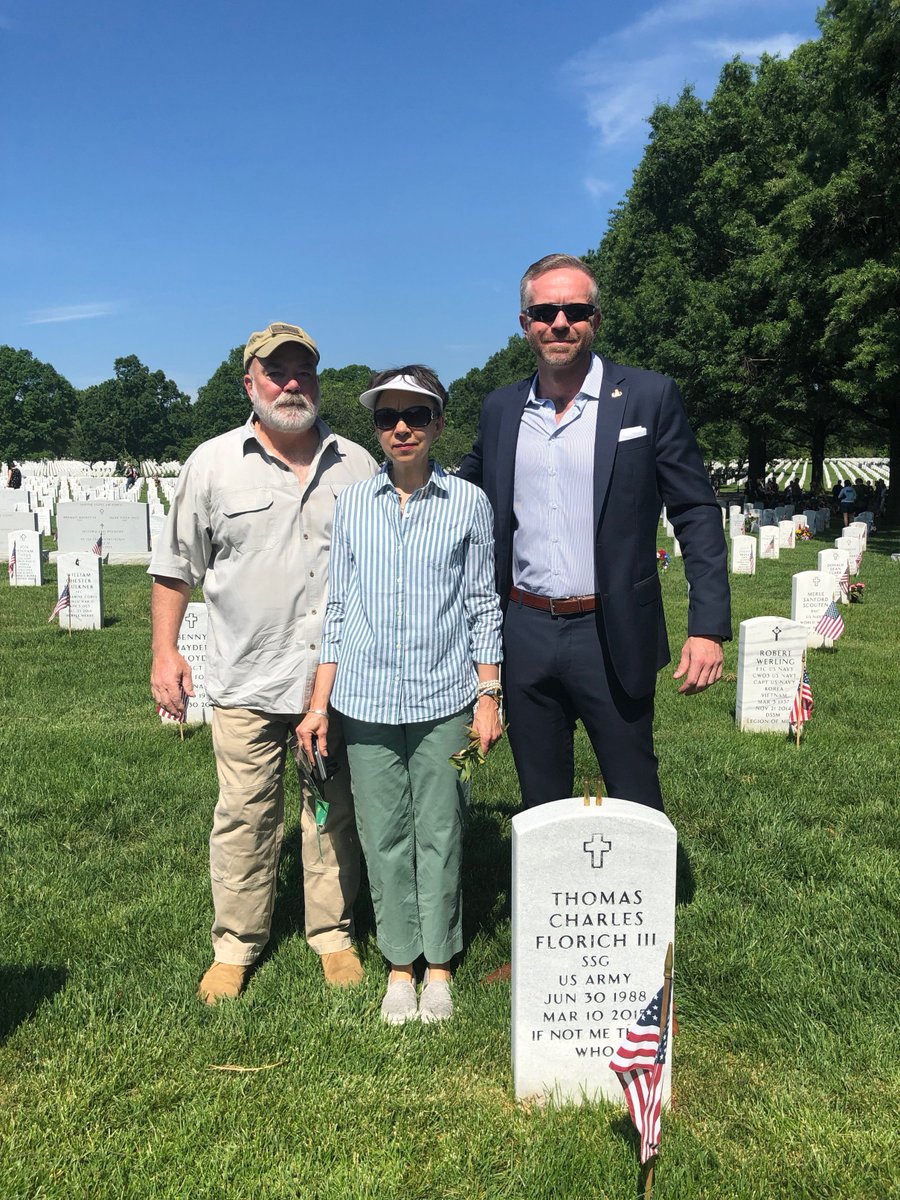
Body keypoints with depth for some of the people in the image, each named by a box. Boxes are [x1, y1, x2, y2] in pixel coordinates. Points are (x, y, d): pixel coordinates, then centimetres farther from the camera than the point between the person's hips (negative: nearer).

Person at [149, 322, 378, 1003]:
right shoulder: (213, 463, 3)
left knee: (335, 812, 11)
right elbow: (176, 565, 8)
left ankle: (334, 934, 28)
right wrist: (166, 651, 2)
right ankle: (235, 946, 23)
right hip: (246, 676, -1)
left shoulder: (356, 465, 6)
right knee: (244, 816, 6)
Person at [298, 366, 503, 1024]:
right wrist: (319, 704, 6)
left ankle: (439, 964, 25)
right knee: (384, 835, 8)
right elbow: (337, 609, 8)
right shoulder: (353, 503, 5)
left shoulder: (468, 502, 1)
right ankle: (399, 964, 24)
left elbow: (483, 606, 5)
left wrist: (489, 696, 0)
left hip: (444, 698, -1)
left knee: (440, 832, 7)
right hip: (366, 699, 2)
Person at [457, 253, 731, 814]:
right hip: (524, 635, 4)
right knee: (540, 805, 16)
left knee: (636, 805, 8)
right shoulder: (501, 408, 7)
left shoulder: (650, 397, -4)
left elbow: (697, 513, -5)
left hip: (612, 637, -3)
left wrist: (709, 627, -13)